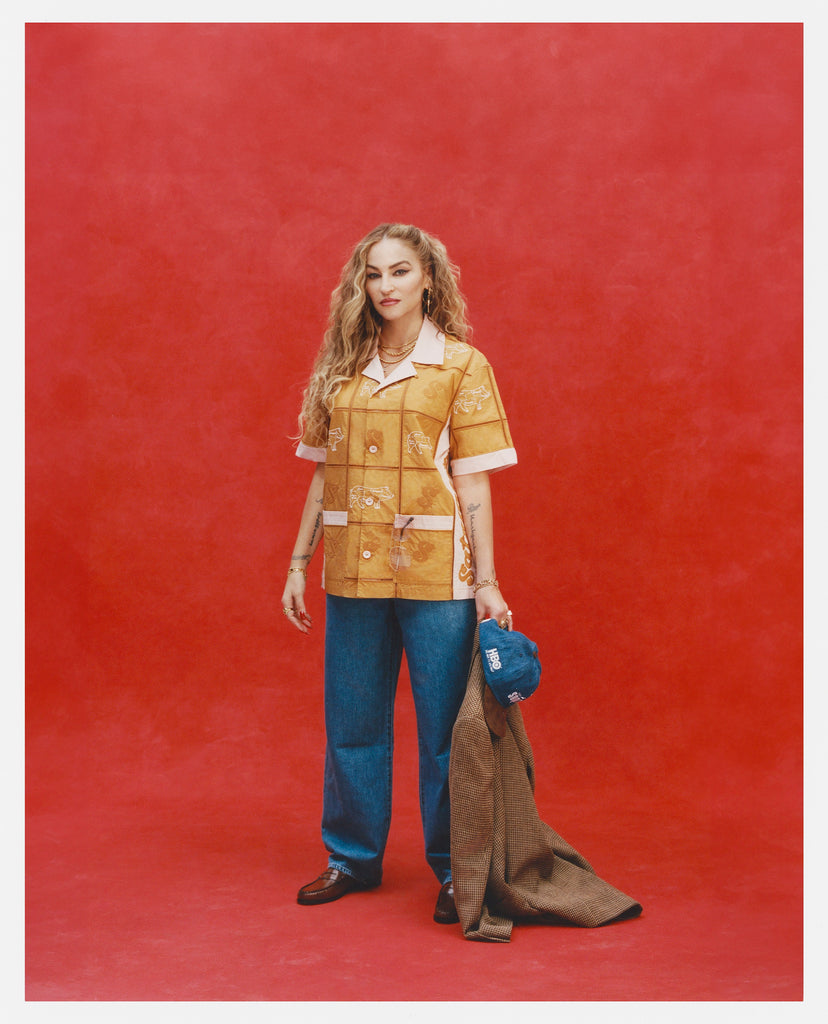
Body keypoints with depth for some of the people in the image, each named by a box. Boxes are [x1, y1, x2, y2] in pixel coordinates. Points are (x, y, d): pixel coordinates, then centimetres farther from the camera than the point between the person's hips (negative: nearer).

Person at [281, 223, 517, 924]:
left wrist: (486, 581, -8)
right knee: (352, 722, 13)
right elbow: (324, 473, 13)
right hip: (353, 571, 4)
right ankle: (353, 858, 29)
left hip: (434, 572, -4)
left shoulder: (461, 365, -1)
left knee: (444, 727, 3)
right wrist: (299, 563, 11)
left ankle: (454, 870, 18)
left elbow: (473, 483, -4)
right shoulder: (340, 365, 10)